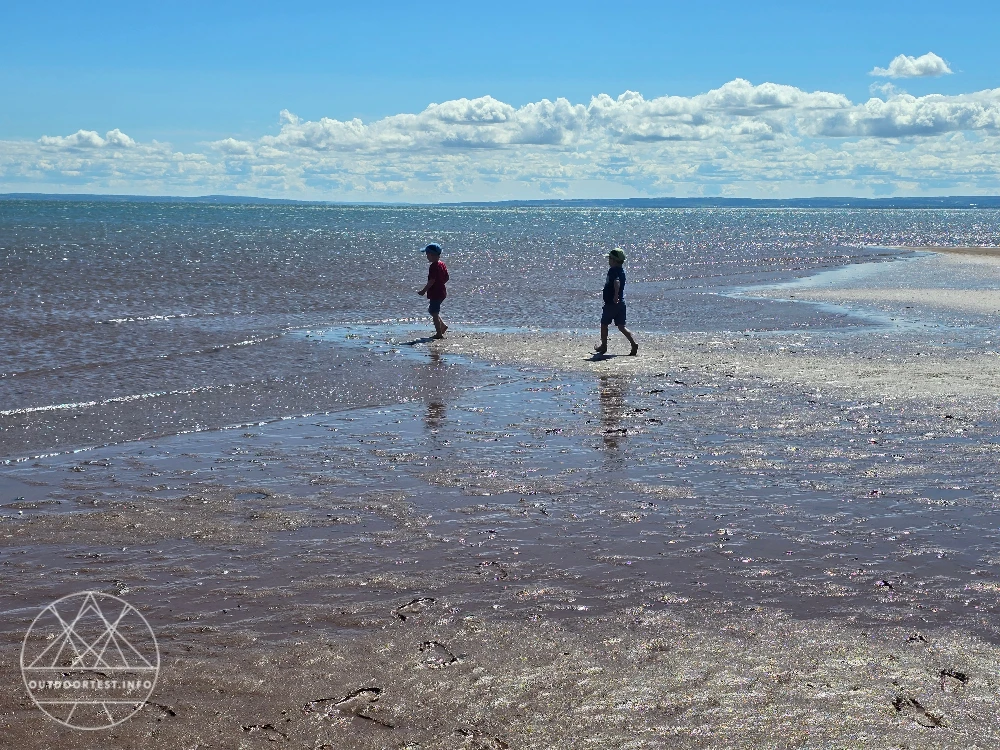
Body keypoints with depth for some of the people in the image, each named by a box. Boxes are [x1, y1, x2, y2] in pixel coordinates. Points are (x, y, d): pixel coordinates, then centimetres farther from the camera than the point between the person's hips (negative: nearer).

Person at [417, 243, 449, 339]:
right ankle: (442, 325, 20)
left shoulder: (433, 266, -19)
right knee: (432, 310, 23)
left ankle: (439, 333, 2)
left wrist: (424, 291, -18)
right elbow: (446, 278, 14)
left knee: (434, 313, -2)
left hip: (435, 294, -10)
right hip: (441, 292, 10)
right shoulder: (442, 265, 9)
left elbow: (432, 280, -23)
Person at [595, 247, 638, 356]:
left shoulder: (613, 270, -15)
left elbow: (617, 282, -33)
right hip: (621, 303, 8)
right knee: (621, 326, 7)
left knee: (604, 324, 10)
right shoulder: (621, 270, 13)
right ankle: (634, 344, -8)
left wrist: (615, 295, -33)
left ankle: (604, 346, 19)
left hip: (611, 303, -8)